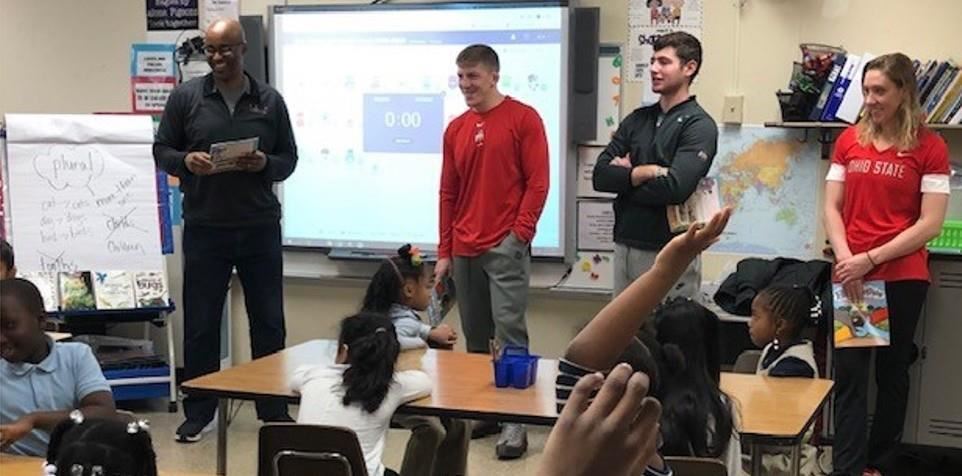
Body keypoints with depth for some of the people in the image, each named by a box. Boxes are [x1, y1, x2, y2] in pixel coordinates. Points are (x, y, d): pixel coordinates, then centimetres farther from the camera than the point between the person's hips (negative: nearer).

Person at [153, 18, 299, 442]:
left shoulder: (270, 100, 5)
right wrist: (186, 161, -16)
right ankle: (198, 413, 16)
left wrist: (265, 164, -14)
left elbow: (289, 159, 8)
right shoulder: (185, 97, 2)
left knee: (268, 322, 8)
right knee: (200, 323, 4)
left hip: (260, 227, 1)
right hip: (204, 228, -1)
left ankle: (274, 410, 20)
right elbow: (161, 151, 6)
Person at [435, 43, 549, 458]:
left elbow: (537, 182, -6)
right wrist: (444, 252, 13)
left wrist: (520, 232, -14)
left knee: (509, 330, -10)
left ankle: (514, 422, -9)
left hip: (506, 247, -6)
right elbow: (448, 193, 16)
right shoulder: (456, 129, 14)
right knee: (475, 337, 10)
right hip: (464, 250, 6)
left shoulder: (523, 119, -2)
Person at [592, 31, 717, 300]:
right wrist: (644, 172, -13)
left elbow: (674, 188, -20)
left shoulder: (699, 126, -6)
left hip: (669, 254, -6)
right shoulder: (637, 119, 12)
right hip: (625, 245, 6)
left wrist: (624, 178, -6)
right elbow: (600, 176, 2)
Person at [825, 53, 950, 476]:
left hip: (902, 277, -2)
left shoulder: (929, 147, -3)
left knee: (892, 372, 9)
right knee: (849, 372, -2)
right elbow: (832, 208, 8)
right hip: (850, 277, 2)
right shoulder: (849, 140, 7)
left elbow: (930, 224, -8)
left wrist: (871, 258, -15)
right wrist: (844, 258, -9)